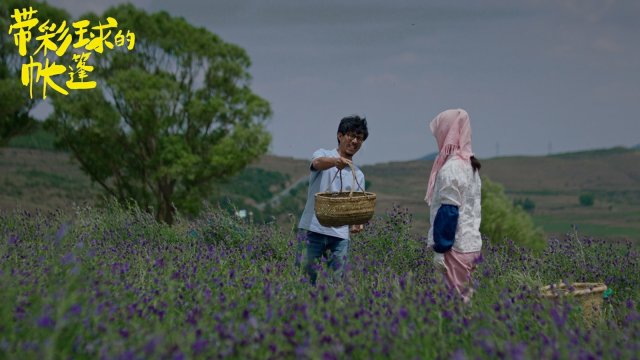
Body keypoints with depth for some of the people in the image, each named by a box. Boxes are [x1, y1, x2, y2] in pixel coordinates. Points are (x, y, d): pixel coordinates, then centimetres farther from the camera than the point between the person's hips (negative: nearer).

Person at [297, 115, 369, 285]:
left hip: (340, 235, 4)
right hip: (313, 230, -4)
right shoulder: (323, 154, 5)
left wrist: (357, 223, -8)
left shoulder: (358, 175, 18)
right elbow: (318, 163, -20)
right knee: (305, 278, -3)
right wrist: (337, 161, -43)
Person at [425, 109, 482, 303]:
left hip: (455, 246, -9)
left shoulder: (451, 168, -15)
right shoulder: (470, 165, 13)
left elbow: (448, 212, -18)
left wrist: (440, 249, -14)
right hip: (471, 243, 9)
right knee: (463, 298, 10)